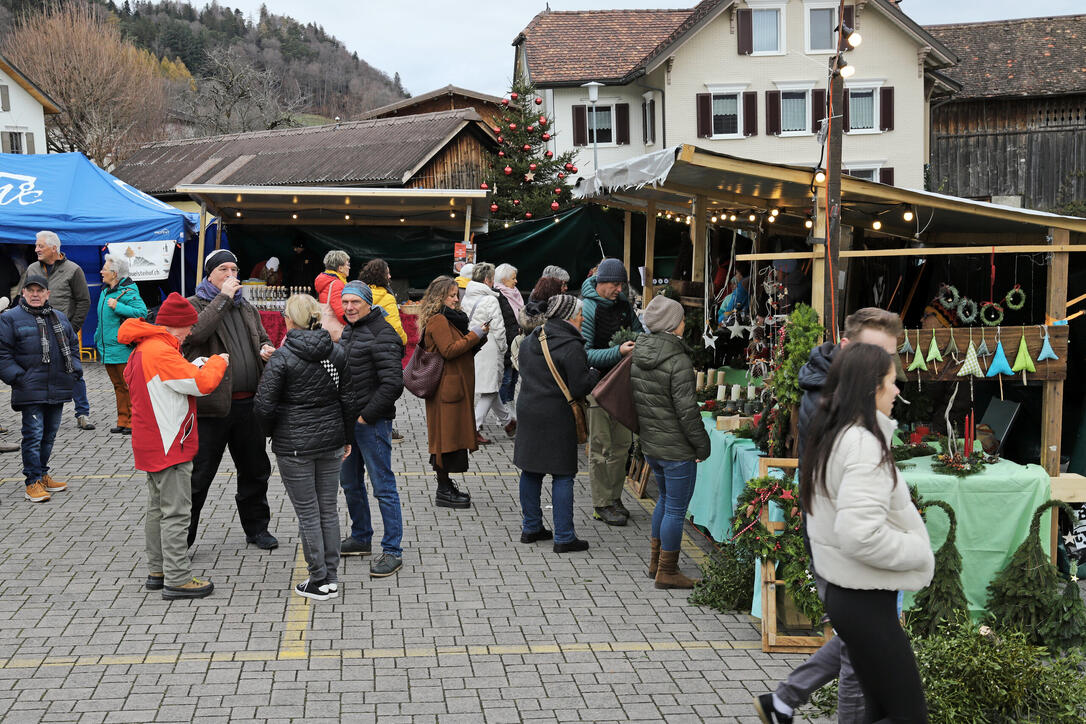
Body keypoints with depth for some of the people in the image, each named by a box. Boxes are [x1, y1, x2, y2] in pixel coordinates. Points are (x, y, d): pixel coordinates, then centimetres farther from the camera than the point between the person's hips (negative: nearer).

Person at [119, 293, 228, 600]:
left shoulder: (143, 349, 11)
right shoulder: (161, 351, -22)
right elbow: (201, 383, -23)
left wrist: (194, 368, 10)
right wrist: (218, 362, -4)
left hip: (152, 444, 10)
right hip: (169, 445, -10)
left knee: (157, 508, 17)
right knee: (176, 512, -6)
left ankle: (157, 571, 26)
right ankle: (177, 580, -2)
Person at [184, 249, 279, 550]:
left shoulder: (247, 309, 17)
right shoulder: (193, 305, -3)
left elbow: (263, 339, 26)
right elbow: (196, 332, -24)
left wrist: (266, 350, 2)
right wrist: (223, 297, -19)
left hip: (248, 404, 6)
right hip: (211, 404, -6)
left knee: (255, 470, 16)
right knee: (198, 474, -1)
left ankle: (256, 527, 32)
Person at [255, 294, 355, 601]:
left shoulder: (282, 358, -14)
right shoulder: (337, 352, 1)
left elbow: (263, 406, -16)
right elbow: (348, 399, 6)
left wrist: (272, 432, 4)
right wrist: (346, 438, 16)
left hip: (294, 446, -5)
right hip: (330, 441, 5)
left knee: (307, 513, 3)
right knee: (328, 510, 13)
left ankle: (319, 581, 9)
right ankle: (331, 577, 18)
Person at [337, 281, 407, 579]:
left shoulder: (382, 335, -15)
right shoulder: (348, 331, 13)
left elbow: (393, 384, -21)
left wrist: (366, 415, -17)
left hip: (372, 422, -9)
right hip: (348, 419, 9)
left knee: (383, 487, -5)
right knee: (350, 482, 18)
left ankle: (393, 551, 0)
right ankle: (361, 538, 34)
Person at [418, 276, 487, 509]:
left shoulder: (449, 318, 19)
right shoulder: (438, 320, -13)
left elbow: (462, 348, 22)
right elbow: (449, 350, -22)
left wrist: (477, 337, 6)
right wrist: (475, 335, -16)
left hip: (456, 386, 10)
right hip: (447, 388, -10)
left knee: (448, 436, 14)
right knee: (446, 436, -6)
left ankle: (445, 485, 21)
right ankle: (443, 492, -1)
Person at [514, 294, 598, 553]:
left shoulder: (530, 341, 9)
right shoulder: (571, 347, -15)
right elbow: (579, 388, -15)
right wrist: (595, 374, 2)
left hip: (528, 412, 8)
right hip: (556, 418, -7)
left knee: (531, 472, 15)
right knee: (562, 476, -1)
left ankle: (530, 527, 24)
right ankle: (564, 537, 1)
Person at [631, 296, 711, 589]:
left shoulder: (638, 355, 2)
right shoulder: (678, 362, -21)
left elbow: (634, 399, 11)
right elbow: (687, 410, -19)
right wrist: (702, 444, -10)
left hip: (649, 444, 8)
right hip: (677, 449, -8)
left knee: (666, 499, 24)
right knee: (676, 509, 4)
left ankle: (655, 561, 33)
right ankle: (667, 572, 12)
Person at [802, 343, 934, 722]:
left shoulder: (830, 438, 9)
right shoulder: (864, 443, -21)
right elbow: (861, 534, -30)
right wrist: (921, 551, -15)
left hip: (842, 591, 10)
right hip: (866, 602, -10)